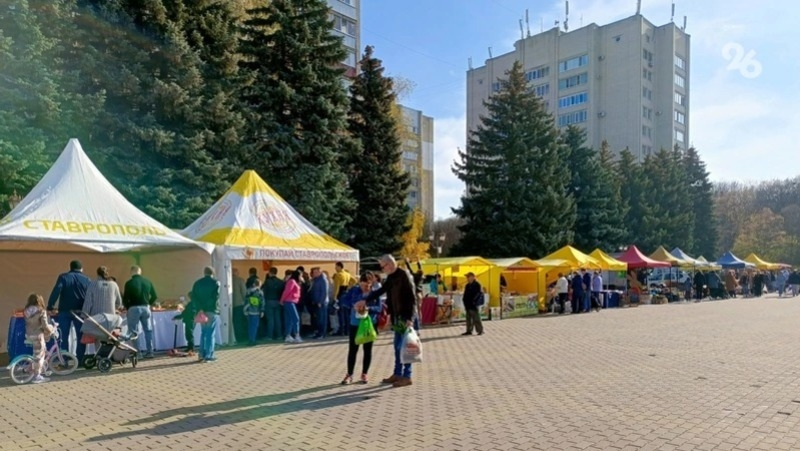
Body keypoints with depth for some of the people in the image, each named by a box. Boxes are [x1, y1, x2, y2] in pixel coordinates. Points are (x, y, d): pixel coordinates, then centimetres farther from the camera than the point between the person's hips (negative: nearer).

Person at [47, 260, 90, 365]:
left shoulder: (63, 277, 2)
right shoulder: (86, 280, 6)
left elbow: (56, 291, -12)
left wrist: (50, 306, -12)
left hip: (64, 311, -1)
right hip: (80, 311, 1)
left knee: (63, 337, 5)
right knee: (81, 337, 8)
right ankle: (80, 360, 7)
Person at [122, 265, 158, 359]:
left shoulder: (129, 283, -8)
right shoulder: (148, 282, 4)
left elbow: (125, 298, -6)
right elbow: (154, 296, 7)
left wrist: (128, 308, 11)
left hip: (134, 308, -4)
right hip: (146, 308, 4)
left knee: (133, 331, 3)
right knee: (148, 330, 12)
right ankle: (150, 352, 13)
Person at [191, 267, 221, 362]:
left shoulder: (197, 283, 8)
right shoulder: (215, 282, -4)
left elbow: (193, 297, 0)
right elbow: (216, 297, -14)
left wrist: (200, 308, -2)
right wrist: (214, 308, -5)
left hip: (202, 311, 4)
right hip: (212, 311, -4)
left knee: (203, 333, 14)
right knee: (210, 334, -1)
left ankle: (202, 355, 13)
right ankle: (209, 355, -2)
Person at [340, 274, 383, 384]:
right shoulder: (354, 290, -2)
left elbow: (379, 308, -12)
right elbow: (344, 299, -10)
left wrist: (368, 308, -31)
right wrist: (353, 305, -27)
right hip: (355, 324, 0)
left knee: (367, 349, 8)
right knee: (352, 349, 3)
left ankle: (364, 374, 21)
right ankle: (349, 374, 12)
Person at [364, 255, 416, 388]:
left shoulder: (403, 276, -16)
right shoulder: (391, 277, 9)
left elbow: (412, 298, -19)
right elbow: (381, 291, 21)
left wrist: (410, 318, -22)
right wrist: (365, 301, 14)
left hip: (405, 317, -8)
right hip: (397, 316, 8)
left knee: (404, 347, -2)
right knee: (398, 347, 14)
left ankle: (407, 377, 6)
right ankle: (397, 374, 23)